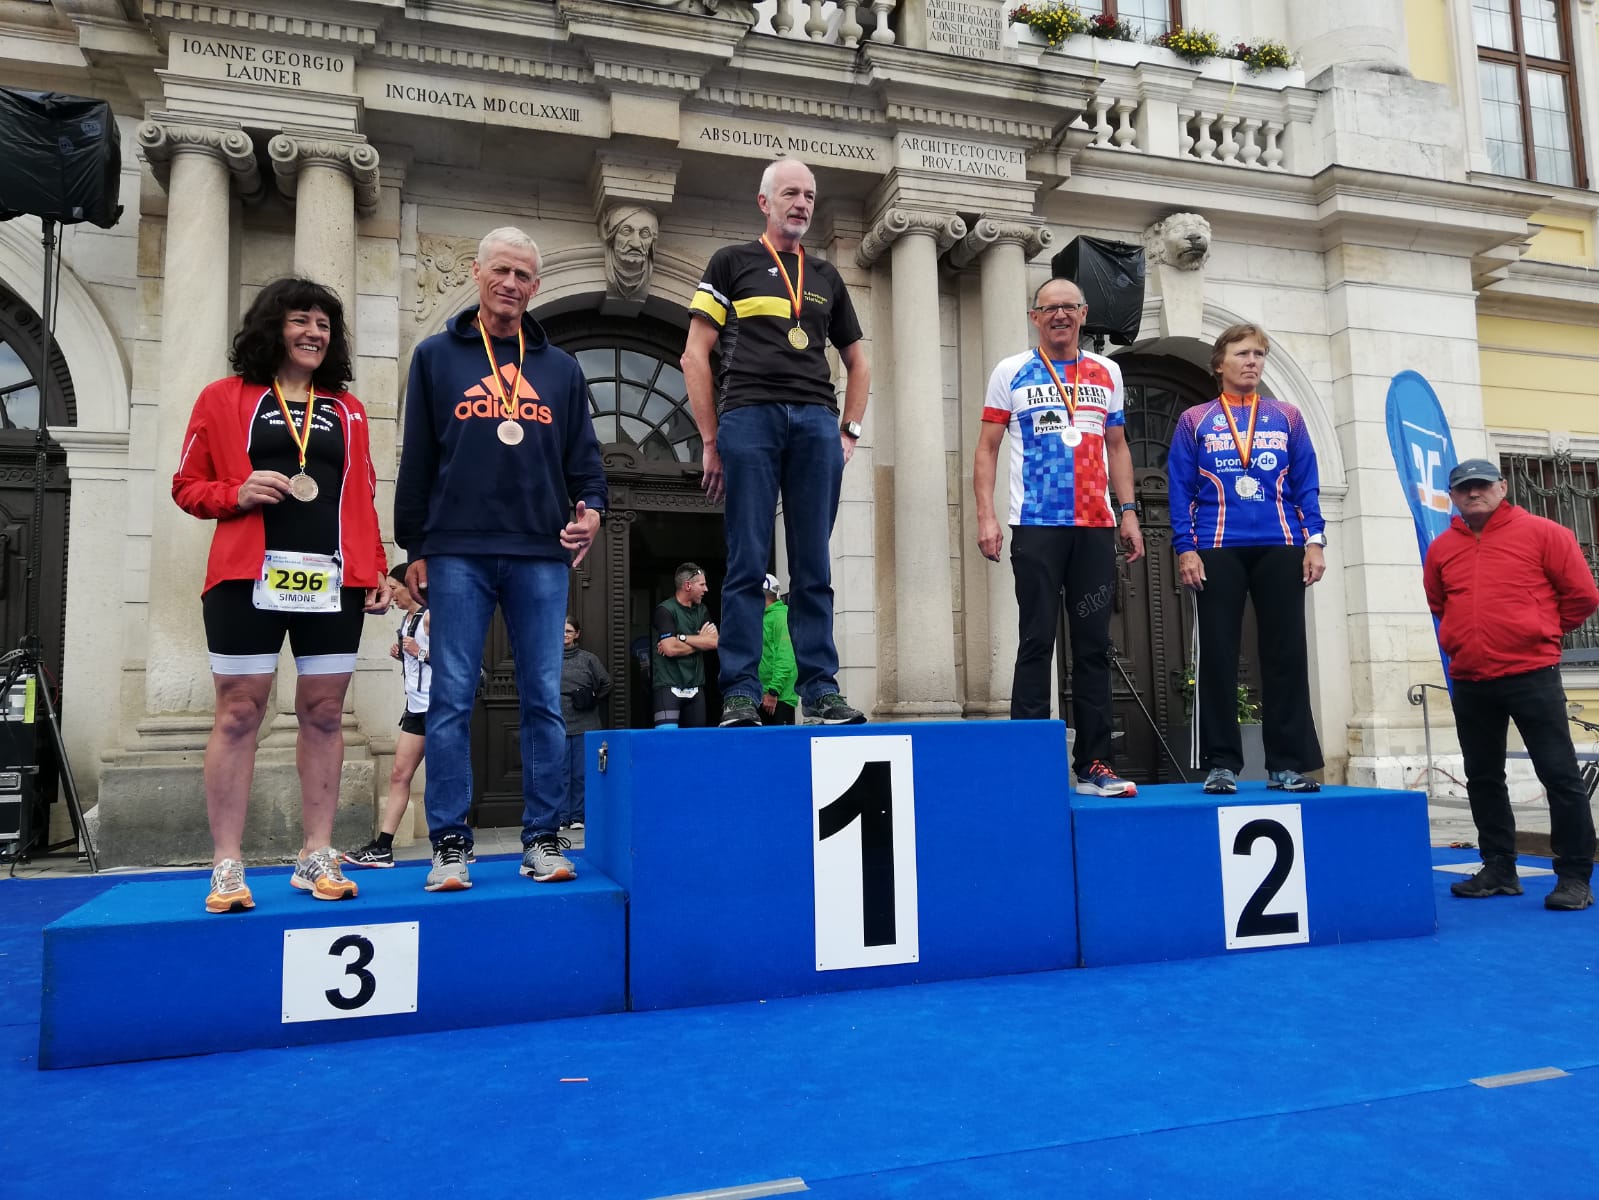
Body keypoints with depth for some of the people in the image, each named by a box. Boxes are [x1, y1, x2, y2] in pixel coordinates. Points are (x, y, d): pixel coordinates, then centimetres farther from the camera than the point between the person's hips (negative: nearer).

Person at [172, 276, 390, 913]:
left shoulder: (347, 410, 16)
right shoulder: (224, 399, 9)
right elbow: (188, 485, 9)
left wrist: (377, 570, 7)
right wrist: (236, 494, -11)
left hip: (334, 579, 3)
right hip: (247, 575, -2)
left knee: (324, 713, 3)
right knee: (238, 713, -2)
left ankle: (317, 856, 11)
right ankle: (227, 866, 5)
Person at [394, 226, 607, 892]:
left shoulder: (561, 369, 16)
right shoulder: (436, 356, 12)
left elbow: (584, 456, 17)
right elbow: (417, 457, 9)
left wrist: (590, 506, -4)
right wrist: (414, 548, 4)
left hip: (541, 556, 2)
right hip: (458, 553, -1)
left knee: (544, 701, 2)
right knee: (451, 699, -1)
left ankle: (543, 840, 10)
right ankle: (449, 845, 7)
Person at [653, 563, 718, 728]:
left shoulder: (702, 610, 14)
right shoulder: (665, 610, -6)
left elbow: (715, 641, 0)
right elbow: (670, 649, -18)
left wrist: (680, 638, -10)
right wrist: (700, 641, -2)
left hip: (695, 687, 6)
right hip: (669, 686, -6)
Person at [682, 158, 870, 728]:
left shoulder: (827, 277, 23)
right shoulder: (732, 262, 12)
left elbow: (857, 364, 28)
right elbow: (695, 355, 5)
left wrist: (848, 432, 13)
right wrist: (711, 439, -2)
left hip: (817, 423, 3)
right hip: (749, 417, -3)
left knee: (814, 568, 2)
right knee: (748, 563, -4)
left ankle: (821, 690, 5)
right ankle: (739, 693, 0)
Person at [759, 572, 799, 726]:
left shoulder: (780, 617, -8)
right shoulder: (762, 618, 17)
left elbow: (785, 659, -17)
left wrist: (773, 691, -21)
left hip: (780, 697, -8)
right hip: (762, 696, 8)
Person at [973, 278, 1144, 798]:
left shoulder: (1106, 373, 16)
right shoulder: (1011, 372, 7)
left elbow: (1118, 448, 18)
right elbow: (987, 448, 4)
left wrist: (1128, 512, 7)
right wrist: (986, 517, -7)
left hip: (1096, 526, 3)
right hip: (1036, 525, -3)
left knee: (1094, 645, 4)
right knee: (1036, 643, -3)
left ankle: (1093, 764, 10)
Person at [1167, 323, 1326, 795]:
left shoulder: (1287, 418, 14)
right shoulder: (1194, 422, 9)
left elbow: (1307, 485, 11)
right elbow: (1180, 490, 4)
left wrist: (1315, 541, 0)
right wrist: (1185, 549, -7)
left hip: (1279, 549, 2)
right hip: (1218, 551, -1)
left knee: (1285, 654, 1)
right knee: (1218, 656, -1)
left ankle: (1287, 764, 8)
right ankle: (1221, 763, 6)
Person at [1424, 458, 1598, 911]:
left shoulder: (1541, 533, -2)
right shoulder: (1441, 548, 8)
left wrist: (1539, 633, 8)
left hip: (1531, 674, -4)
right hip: (1469, 683, 5)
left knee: (1560, 774, -3)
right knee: (1483, 779, 10)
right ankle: (1499, 869, 21)